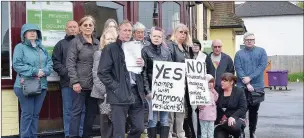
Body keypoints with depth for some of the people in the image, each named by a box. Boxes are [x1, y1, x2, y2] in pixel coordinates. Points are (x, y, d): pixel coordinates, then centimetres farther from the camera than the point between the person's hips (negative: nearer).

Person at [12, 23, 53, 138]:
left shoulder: (42, 48, 17)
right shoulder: (20, 47, -1)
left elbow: (50, 63, 11)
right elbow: (17, 65, -12)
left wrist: (44, 71, -10)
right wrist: (35, 71, -16)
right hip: (25, 86, -5)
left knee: (36, 114, 9)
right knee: (27, 114, -5)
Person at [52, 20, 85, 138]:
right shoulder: (61, 44, 10)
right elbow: (55, 61, 4)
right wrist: (64, 72, -10)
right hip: (67, 82, -1)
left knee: (83, 109, 6)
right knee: (68, 110, 1)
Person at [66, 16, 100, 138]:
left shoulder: (97, 43, 12)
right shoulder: (75, 42, -3)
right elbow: (70, 63, -8)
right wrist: (75, 81, -16)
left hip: (94, 84, 6)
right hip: (81, 83, -5)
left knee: (92, 111, 11)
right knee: (77, 111, 0)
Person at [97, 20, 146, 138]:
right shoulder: (110, 48, -1)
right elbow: (102, 72, -7)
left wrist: (143, 64, 0)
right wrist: (116, 88, -13)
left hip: (136, 92, 5)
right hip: (120, 94, -5)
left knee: (139, 128, 9)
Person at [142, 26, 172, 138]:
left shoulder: (166, 52, 12)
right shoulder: (145, 51, 0)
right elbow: (143, 72, -6)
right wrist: (147, 90, -12)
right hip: (152, 89, -4)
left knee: (165, 119, 6)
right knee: (153, 119, -1)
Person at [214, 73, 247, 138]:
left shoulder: (239, 91, 1)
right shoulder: (218, 92, 7)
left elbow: (243, 108, -9)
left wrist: (233, 117, -25)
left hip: (236, 119, -1)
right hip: (221, 121, 2)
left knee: (234, 126, -35)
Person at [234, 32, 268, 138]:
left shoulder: (261, 51, 4)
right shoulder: (239, 54, 3)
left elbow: (262, 66, -7)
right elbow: (238, 69, -6)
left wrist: (250, 77, -16)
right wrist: (247, 84, -16)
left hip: (257, 86, 1)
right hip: (243, 87, -1)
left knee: (254, 111, 11)